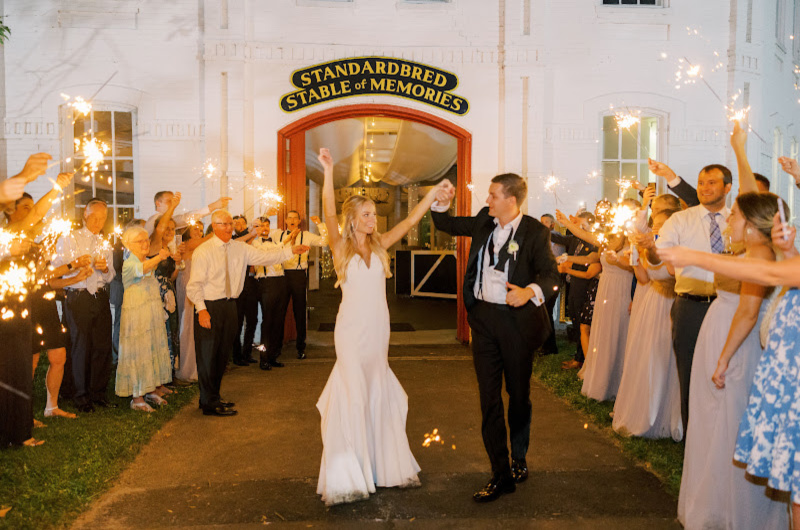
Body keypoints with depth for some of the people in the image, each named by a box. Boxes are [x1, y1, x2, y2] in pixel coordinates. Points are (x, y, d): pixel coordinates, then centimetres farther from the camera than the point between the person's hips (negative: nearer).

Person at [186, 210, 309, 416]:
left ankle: (214, 397, 30)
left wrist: (291, 251, -6)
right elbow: (194, 284, -11)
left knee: (222, 354, 15)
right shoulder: (203, 251, -8)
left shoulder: (240, 248, 7)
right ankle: (209, 403, 8)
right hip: (209, 307, -6)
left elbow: (264, 256, 3)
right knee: (207, 355, -1)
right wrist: (201, 309, -22)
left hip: (229, 306, 6)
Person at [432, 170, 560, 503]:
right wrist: (441, 203, 1)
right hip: (483, 317, 4)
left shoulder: (534, 232, -7)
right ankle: (500, 473, 12)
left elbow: (550, 274, -14)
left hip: (517, 320, -4)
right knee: (489, 397, 4)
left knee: (519, 394, 13)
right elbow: (447, 225, 21)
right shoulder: (483, 222, 8)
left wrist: (530, 291, -33)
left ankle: (519, 460, 35)